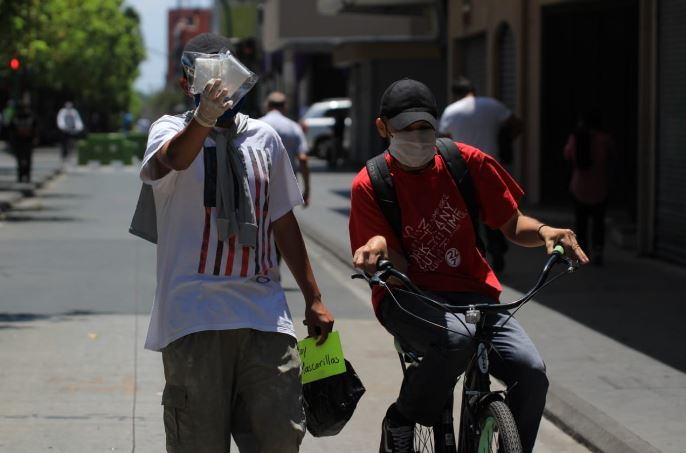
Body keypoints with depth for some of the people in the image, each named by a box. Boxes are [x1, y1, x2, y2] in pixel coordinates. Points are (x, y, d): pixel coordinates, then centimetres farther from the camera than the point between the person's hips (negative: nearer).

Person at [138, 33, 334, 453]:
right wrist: (203, 118, -49)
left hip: (263, 312, 3)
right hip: (194, 315, -3)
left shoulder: (265, 138, 13)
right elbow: (172, 159, -27)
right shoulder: (172, 130, 0)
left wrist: (313, 298, 20)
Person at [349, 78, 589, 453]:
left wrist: (544, 231, -15)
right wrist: (378, 246, -32)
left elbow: (512, 225, 8)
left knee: (530, 370, -23)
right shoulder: (369, 185, -6)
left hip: (470, 293, 3)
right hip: (408, 299, -3)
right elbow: (399, 269, -9)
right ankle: (401, 423, -11)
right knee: (456, 339, -37)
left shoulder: (467, 162, 0)